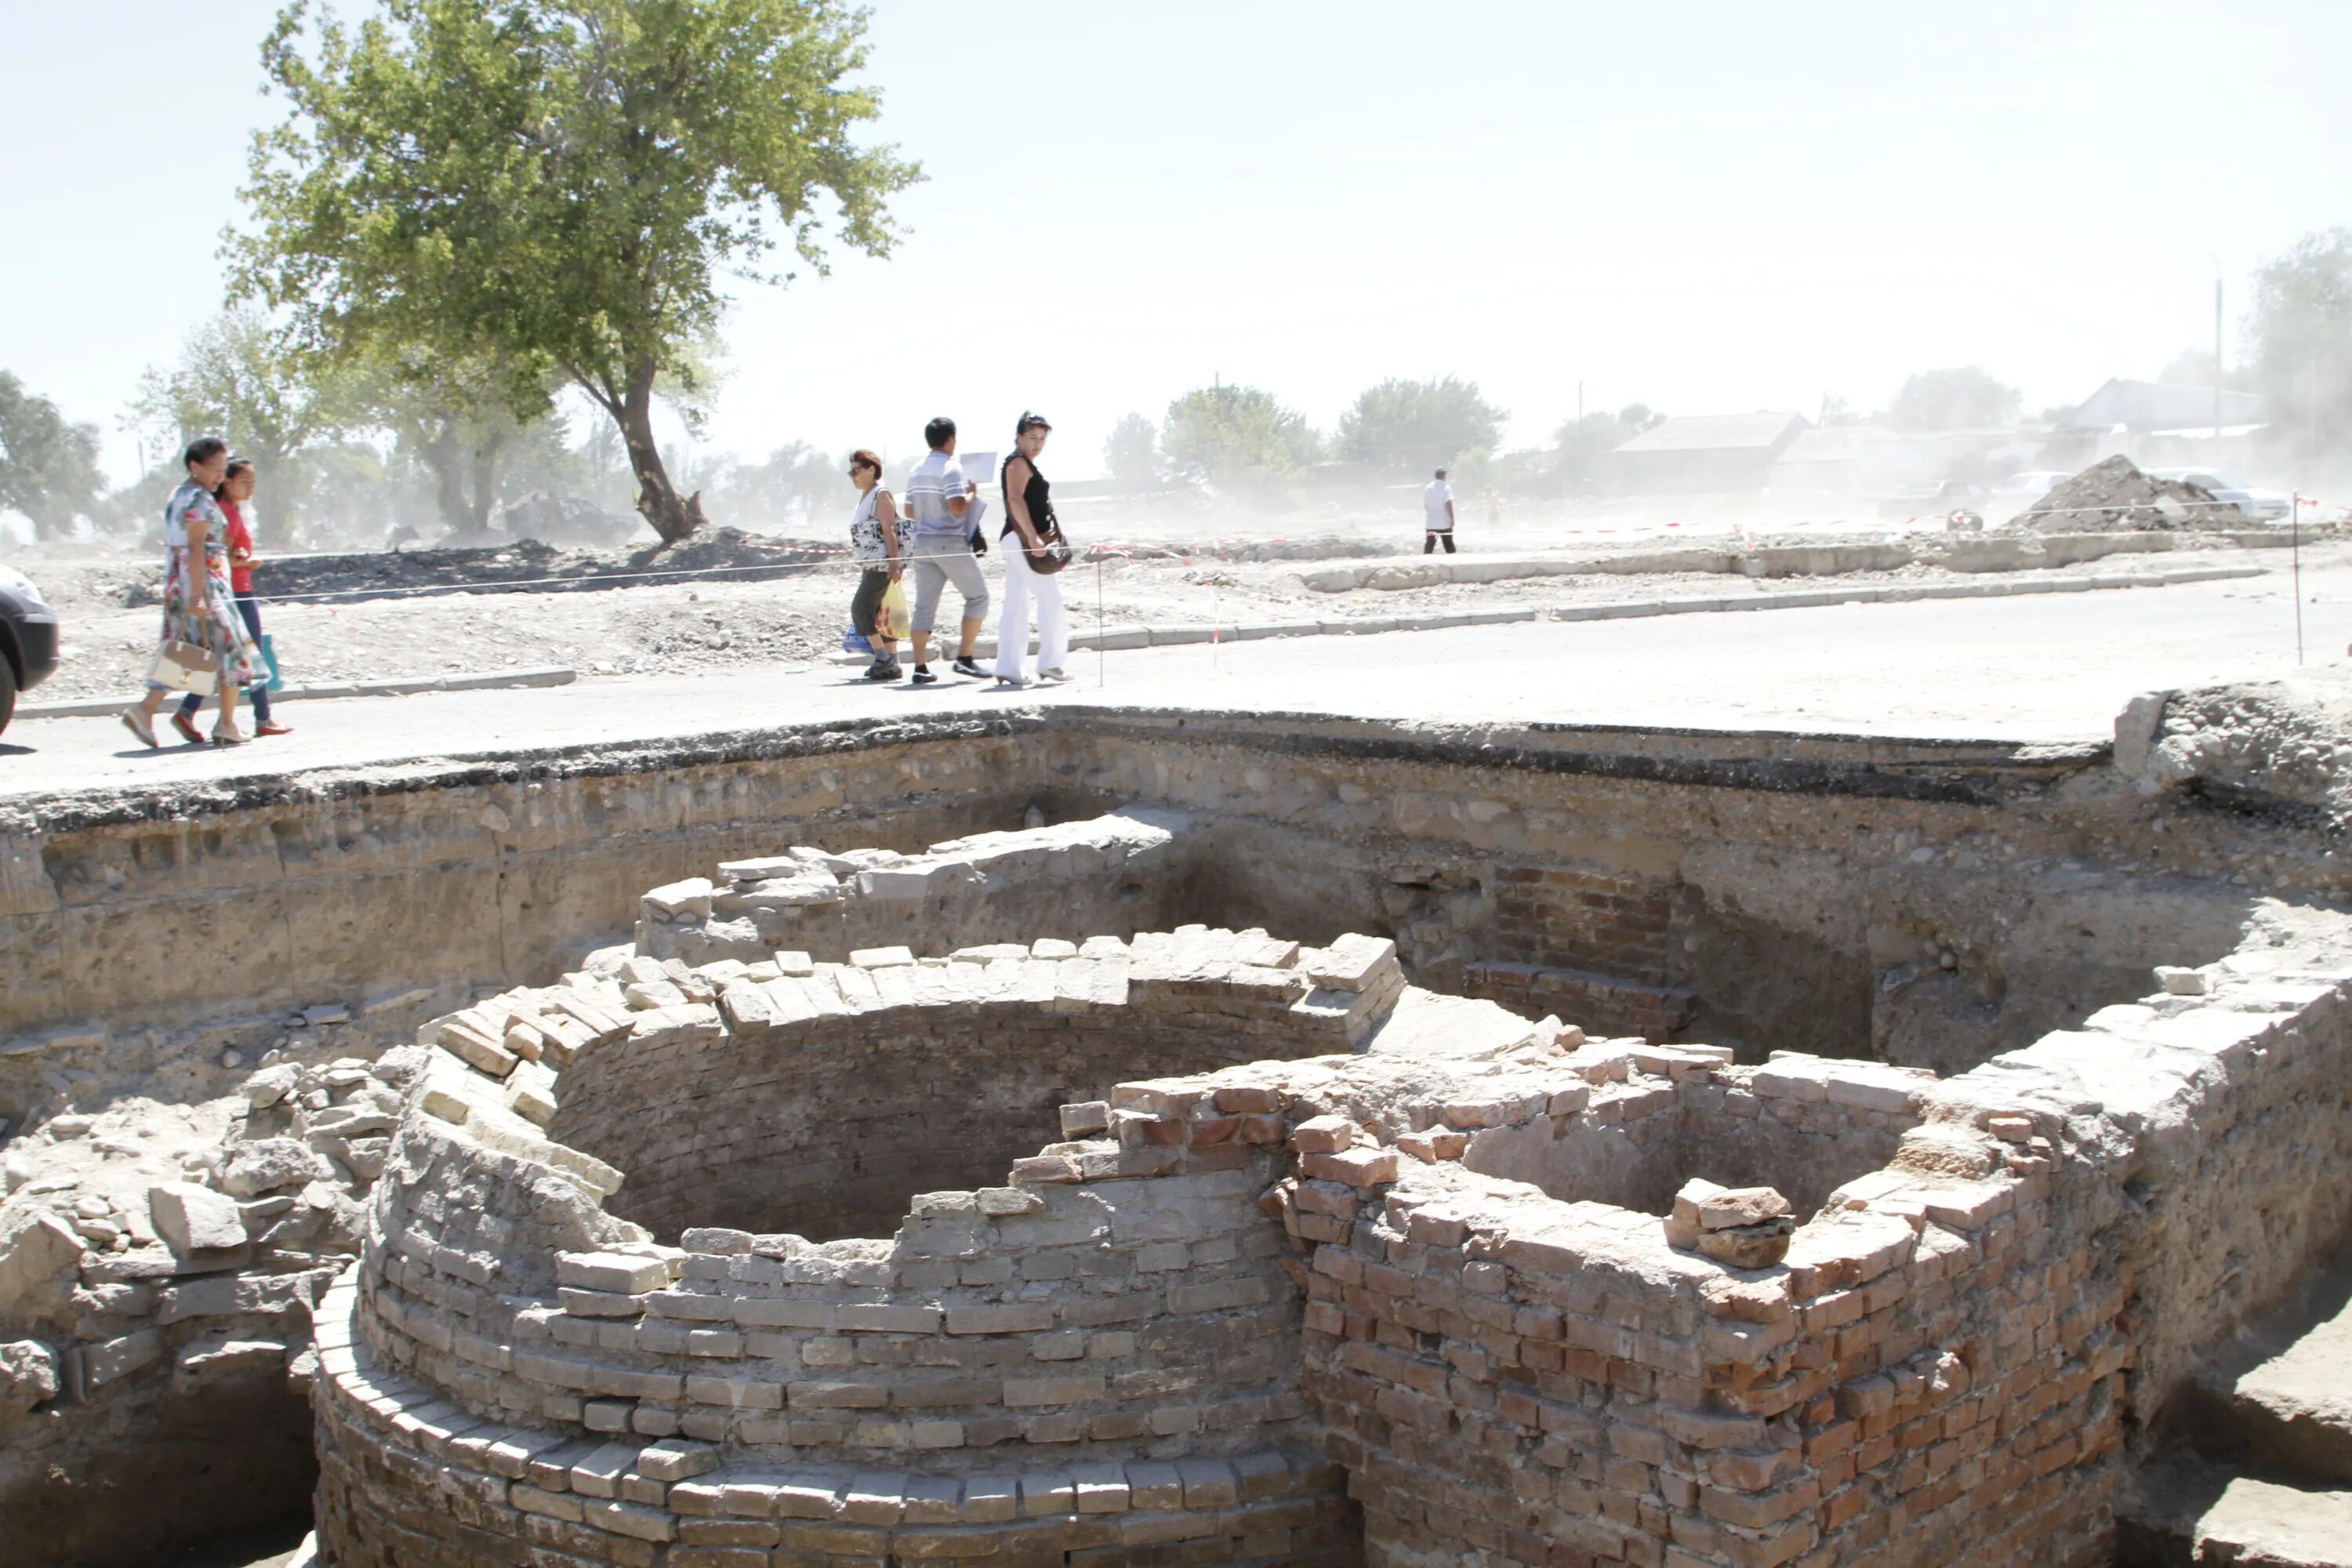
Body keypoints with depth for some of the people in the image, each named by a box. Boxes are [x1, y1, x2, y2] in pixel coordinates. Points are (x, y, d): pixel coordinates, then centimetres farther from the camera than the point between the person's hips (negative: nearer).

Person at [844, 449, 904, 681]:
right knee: (879, 613, 8)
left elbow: (889, 531, -17)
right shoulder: (865, 497, 19)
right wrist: (864, 567, 23)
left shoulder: (881, 496, -9)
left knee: (860, 608, -13)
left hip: (883, 564, -10)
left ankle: (883, 657, -10)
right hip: (871, 566, 10)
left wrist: (894, 564, -24)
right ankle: (892, 665, 10)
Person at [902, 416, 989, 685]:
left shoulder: (916, 471, 12)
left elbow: (909, 512, 16)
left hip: (921, 542, 7)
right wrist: (971, 494, -3)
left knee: (924, 605, 5)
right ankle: (964, 657, 0)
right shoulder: (951, 468, -11)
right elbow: (957, 508, -20)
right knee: (977, 596, 5)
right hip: (949, 542, -7)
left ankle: (920, 667, -1)